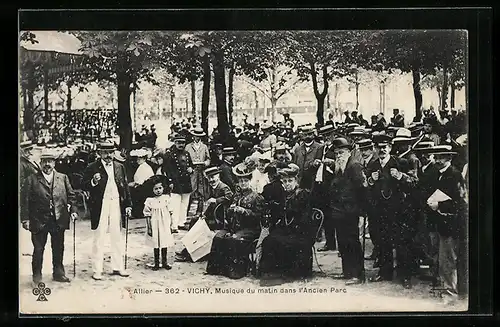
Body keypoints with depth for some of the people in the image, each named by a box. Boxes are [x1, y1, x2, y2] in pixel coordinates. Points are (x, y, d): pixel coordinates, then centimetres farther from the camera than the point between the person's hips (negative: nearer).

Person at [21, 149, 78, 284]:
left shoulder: (63, 178, 10)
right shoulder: (31, 180, 0)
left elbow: (71, 195, 10)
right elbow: (25, 201, -4)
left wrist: (73, 210, -3)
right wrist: (25, 219, -10)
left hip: (59, 221, 3)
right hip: (39, 221, -3)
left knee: (58, 249, 11)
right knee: (38, 249, 3)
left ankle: (58, 273, 24)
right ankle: (37, 276, 16)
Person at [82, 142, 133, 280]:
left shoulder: (120, 167, 11)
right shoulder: (92, 168, -2)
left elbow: (125, 187, 13)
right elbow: (84, 187, -5)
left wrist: (128, 205, 8)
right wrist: (93, 182, -25)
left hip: (117, 204, 4)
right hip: (100, 205, -4)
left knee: (117, 237, 9)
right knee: (99, 238, 1)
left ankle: (118, 267, 17)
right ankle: (97, 270, 7)